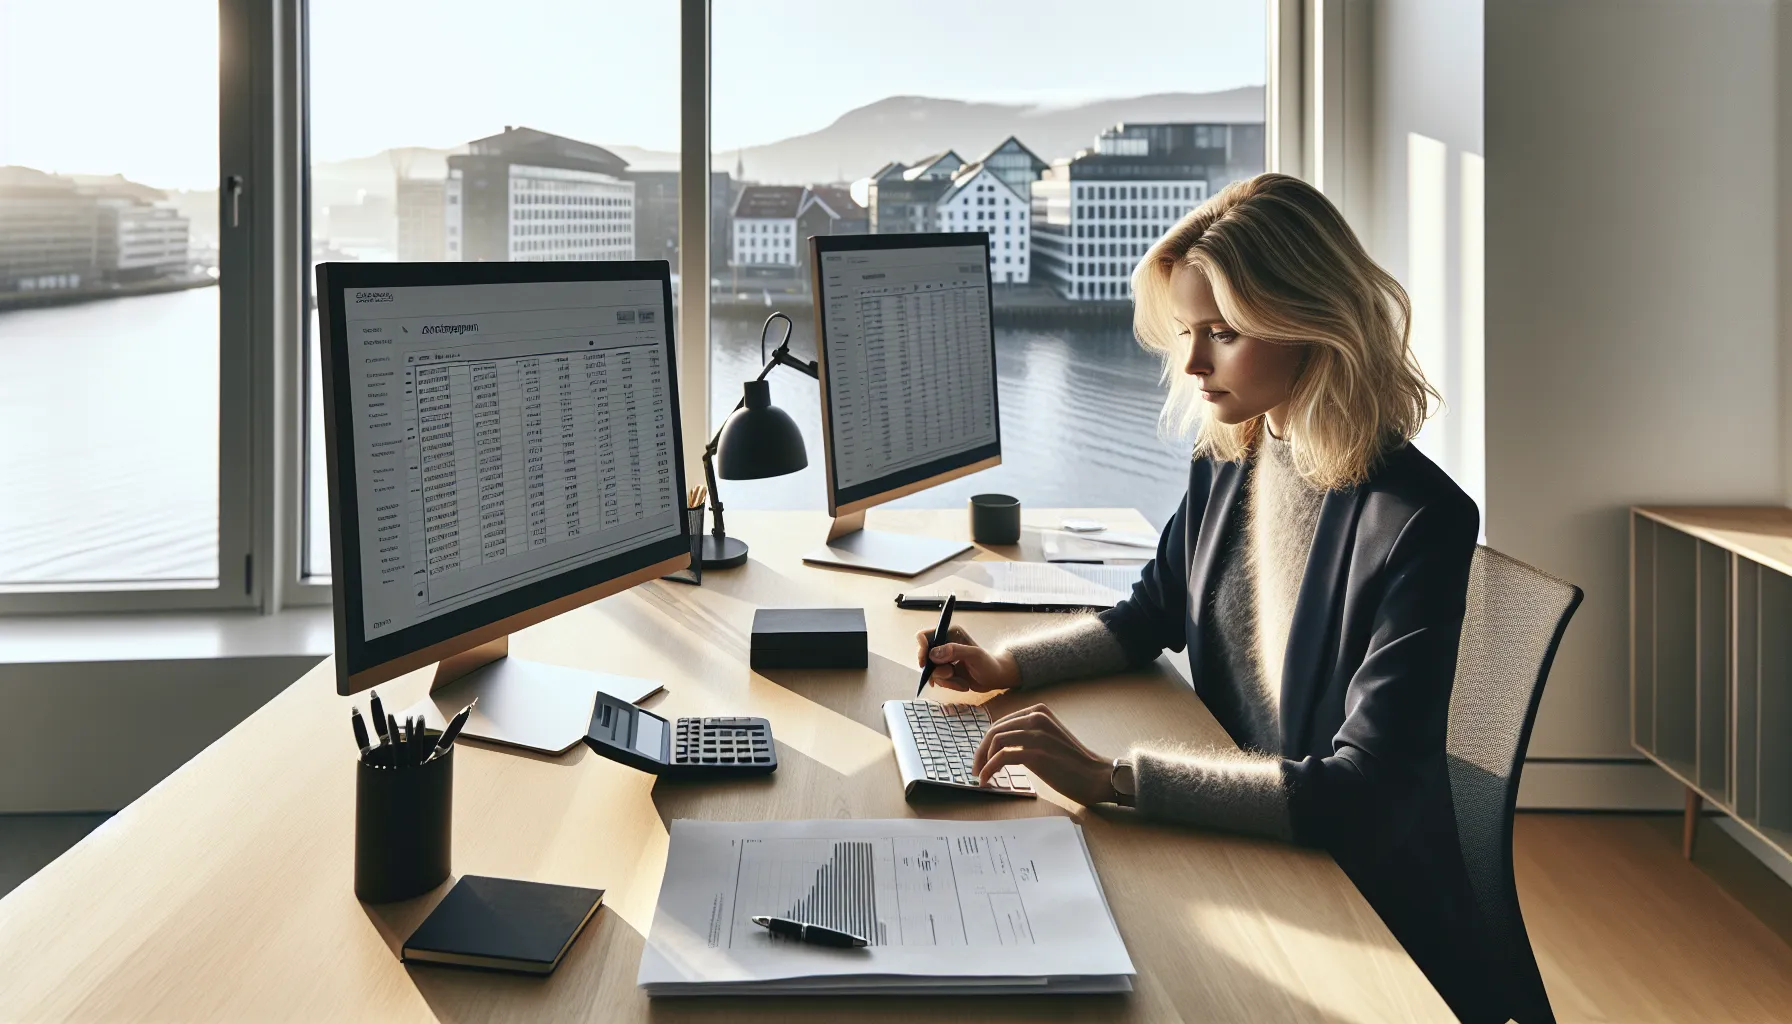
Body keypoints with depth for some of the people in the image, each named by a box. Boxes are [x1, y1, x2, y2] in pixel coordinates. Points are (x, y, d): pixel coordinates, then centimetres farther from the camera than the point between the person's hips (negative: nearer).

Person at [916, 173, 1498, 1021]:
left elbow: (1362, 795, -29)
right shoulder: (1227, 461, -1)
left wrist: (1111, 778, -33)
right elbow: (1151, 615, 16)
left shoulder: (1416, 521, -24)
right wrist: (1008, 663, -1)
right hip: (1239, 854, 6)